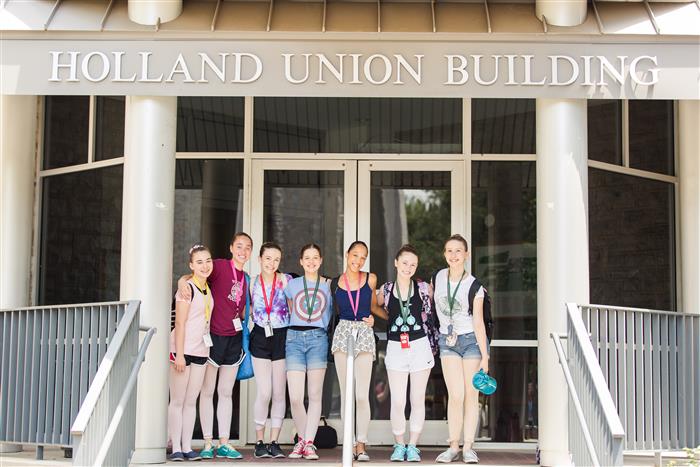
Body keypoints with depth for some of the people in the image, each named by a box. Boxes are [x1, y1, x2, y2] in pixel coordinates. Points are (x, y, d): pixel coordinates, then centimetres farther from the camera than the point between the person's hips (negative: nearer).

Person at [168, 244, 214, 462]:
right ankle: (176, 448, 2)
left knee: (191, 401, 8)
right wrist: (179, 354, -17)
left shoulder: (208, 288, 12)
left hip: (200, 351, 7)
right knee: (177, 401, -1)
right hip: (182, 349, -7)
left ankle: (187, 447, 11)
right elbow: (180, 323, -13)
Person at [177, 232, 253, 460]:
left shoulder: (246, 279, 13)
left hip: (233, 338, 6)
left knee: (226, 392, 9)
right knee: (207, 391, 2)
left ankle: (224, 443, 14)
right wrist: (182, 281, -38)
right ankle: (207, 443, 7)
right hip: (213, 336, -6)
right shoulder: (220, 266, -7)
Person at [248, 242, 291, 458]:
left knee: (279, 393, 3)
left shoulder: (286, 280, -2)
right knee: (264, 392, -8)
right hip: (261, 338, 0)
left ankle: (274, 442, 12)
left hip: (282, 337, 0)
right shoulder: (252, 283, 3)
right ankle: (259, 442, 4)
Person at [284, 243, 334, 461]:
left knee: (315, 395, -2)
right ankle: (302, 439, 11)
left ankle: (309, 443, 4)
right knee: (295, 397, -7)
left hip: (318, 338, -1)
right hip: (295, 338, 1)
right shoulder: (292, 285, 12)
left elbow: (334, 312, 16)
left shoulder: (329, 285, 9)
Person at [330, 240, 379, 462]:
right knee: (346, 393, 0)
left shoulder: (370, 279, 6)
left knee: (362, 394, -8)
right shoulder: (335, 283, 8)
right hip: (343, 333, 1)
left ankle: (361, 445, -4)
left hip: (364, 335, -1)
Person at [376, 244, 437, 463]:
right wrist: (391, 318, 8)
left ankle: (413, 446, 14)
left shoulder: (423, 288, 1)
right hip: (395, 347, 0)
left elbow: (430, 313, 12)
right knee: (397, 402, -2)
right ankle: (399, 445, 12)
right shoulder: (386, 290, 4)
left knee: (417, 400, 4)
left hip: (420, 346, 0)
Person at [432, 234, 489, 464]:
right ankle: (453, 446, -1)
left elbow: (478, 323, -10)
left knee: (471, 394, -1)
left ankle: (468, 447, 4)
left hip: (472, 340, -2)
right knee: (456, 395, -7)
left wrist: (485, 357, -13)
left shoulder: (474, 286, -9)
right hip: (447, 342, 2)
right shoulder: (437, 278, 0)